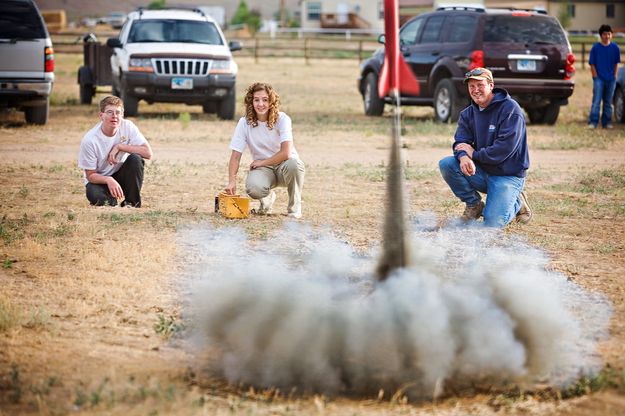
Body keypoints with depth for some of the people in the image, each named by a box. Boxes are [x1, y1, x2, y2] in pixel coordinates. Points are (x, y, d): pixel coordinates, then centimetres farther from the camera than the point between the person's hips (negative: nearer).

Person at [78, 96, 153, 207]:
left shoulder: (127, 126, -14)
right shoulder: (89, 140, -20)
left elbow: (148, 153, -21)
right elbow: (90, 175, -15)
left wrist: (119, 147, -27)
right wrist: (108, 180, -36)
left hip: (121, 175, 3)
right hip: (100, 179, -3)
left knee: (135, 159, -27)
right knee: (93, 193, -36)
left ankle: (131, 202, -11)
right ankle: (112, 200, 0)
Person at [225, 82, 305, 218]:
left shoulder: (282, 119, -13)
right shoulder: (244, 123, -7)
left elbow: (286, 153, -22)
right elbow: (236, 156, -9)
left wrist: (261, 162, -15)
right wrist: (232, 181, -22)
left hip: (283, 166, -1)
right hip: (263, 170, 1)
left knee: (293, 164, -38)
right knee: (253, 188, -34)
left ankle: (294, 207, -11)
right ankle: (267, 198, 8)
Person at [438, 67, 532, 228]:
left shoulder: (510, 109, -15)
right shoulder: (468, 113, 6)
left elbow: (505, 147, -23)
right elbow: (461, 141, -4)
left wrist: (474, 154, -16)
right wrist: (463, 156, -29)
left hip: (508, 176, -6)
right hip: (481, 173, 6)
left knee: (493, 224, -21)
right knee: (446, 164, -16)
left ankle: (516, 202, 13)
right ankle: (474, 204, 2)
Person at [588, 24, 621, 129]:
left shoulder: (615, 48, 1)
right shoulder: (595, 48, -5)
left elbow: (616, 63, 8)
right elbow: (592, 64, -2)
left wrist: (614, 76, 3)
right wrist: (595, 76, -7)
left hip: (611, 79, 3)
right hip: (599, 79, -3)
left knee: (608, 102, 10)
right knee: (596, 101, -8)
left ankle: (607, 122, 16)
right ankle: (593, 122, -8)